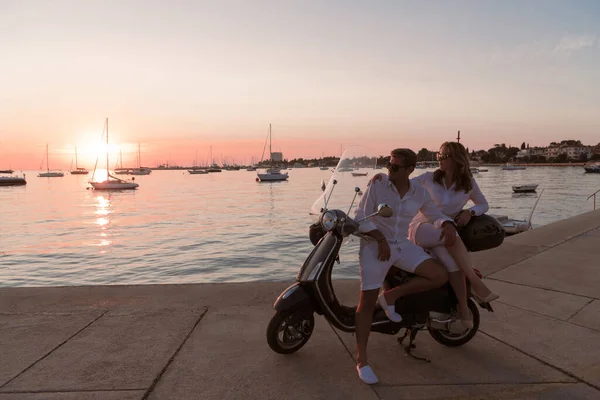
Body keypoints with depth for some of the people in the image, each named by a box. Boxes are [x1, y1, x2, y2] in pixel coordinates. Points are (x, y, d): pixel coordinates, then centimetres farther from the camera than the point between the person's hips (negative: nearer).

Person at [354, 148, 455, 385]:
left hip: (402, 245, 4)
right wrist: (381, 239, -20)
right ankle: (361, 360, -2)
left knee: (440, 277, -13)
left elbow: (435, 215, 14)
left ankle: (391, 296, 3)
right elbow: (361, 216, -10)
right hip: (374, 245, -4)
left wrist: (448, 225, -9)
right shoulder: (377, 185, -9)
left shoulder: (419, 193, 2)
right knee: (367, 301, -10)